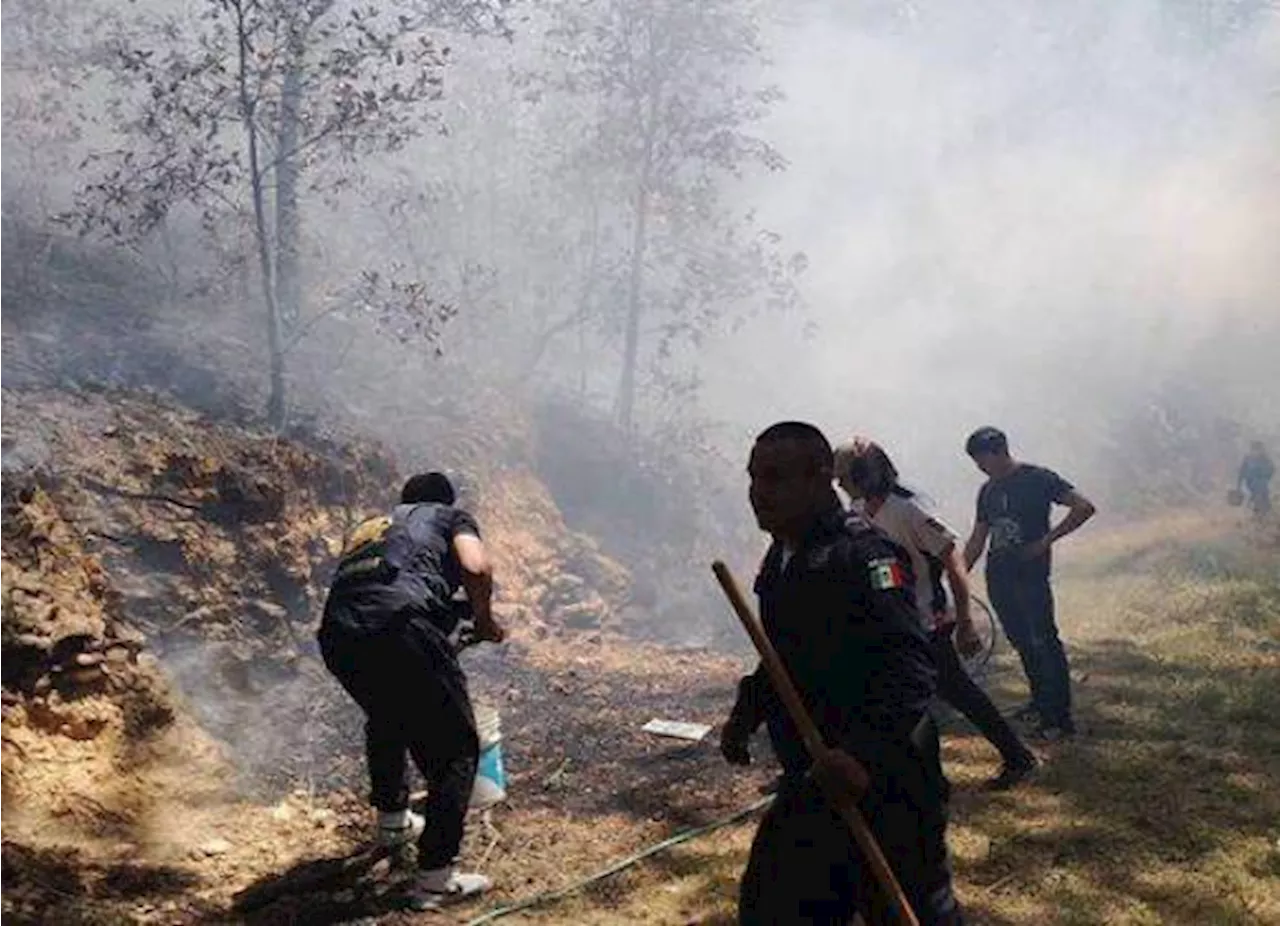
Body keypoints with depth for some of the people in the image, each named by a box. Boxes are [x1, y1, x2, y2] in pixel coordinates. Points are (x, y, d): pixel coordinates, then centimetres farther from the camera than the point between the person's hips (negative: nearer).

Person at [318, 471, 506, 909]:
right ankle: (435, 879, 6)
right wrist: (484, 621, 18)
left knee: (386, 719, 36)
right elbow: (476, 568, 0)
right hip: (402, 624, -6)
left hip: (337, 638, 6)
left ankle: (392, 820, 51)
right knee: (456, 751, 9)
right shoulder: (451, 517, 23)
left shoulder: (370, 526, 39)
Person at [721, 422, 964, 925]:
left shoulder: (863, 555, -20)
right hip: (811, 783, 9)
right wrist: (746, 714, 12)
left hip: (886, 784, -9)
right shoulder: (781, 559, 9)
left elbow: (910, 669, -30)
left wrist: (864, 752, -41)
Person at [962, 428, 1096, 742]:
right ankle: (1041, 703, 24)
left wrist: (1046, 540, -14)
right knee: (1023, 643, 11)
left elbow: (1084, 507, -11)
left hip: (1030, 575, -7)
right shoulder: (988, 491, 15)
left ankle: (1060, 718, -6)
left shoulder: (1038, 479, -5)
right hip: (998, 577, 7)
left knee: (1044, 643, -9)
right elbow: (977, 539, 21)